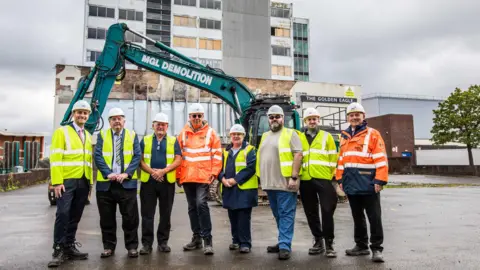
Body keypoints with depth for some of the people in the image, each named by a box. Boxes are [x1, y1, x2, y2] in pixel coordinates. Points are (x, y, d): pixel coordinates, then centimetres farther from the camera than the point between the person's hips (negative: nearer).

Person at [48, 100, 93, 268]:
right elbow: (56, 158, -9)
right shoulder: (62, 132, -1)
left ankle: (69, 247, 18)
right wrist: (57, 182, -16)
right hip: (67, 181, -5)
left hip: (83, 182, 6)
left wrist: (90, 181, 11)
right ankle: (58, 250, -1)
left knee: (75, 216, 9)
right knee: (63, 214, -9)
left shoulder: (88, 136, 17)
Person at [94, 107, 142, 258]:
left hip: (127, 182, -1)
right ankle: (108, 247, 21)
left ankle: (132, 247, 12)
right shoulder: (102, 135, 8)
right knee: (107, 218, 8)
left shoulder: (132, 135, 7)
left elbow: (137, 156, -1)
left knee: (130, 216, 1)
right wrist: (108, 173, -15)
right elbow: (98, 156, -2)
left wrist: (126, 174, -13)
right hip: (105, 182, 1)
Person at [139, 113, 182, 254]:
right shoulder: (145, 140, 10)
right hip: (148, 181, 0)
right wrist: (152, 171, -15)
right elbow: (139, 159, 2)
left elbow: (178, 160, -2)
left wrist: (163, 171, -15)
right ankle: (147, 243, 10)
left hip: (167, 181, 0)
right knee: (147, 214, 2)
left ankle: (163, 242, 18)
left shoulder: (173, 141, 7)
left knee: (165, 214, 7)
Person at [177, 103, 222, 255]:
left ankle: (207, 239, -6)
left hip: (203, 176, -4)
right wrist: (178, 174, 7)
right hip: (187, 177, 4)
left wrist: (214, 173, -6)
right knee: (192, 207, 11)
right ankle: (197, 238, 23)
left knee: (201, 204, -15)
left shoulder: (210, 133, 1)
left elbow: (217, 154, 0)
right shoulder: (183, 133, 8)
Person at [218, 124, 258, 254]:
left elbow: (251, 168, -12)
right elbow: (220, 167, 13)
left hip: (244, 189, -5)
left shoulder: (249, 150, -1)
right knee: (233, 217, 12)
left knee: (244, 217, -3)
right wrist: (223, 178, -7)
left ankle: (245, 243, 6)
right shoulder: (226, 151, 16)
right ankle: (236, 240, 25)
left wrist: (236, 179, -17)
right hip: (228, 189, 5)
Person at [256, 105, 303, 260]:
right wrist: (262, 178, 16)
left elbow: (298, 155, -11)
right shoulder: (265, 136, 17)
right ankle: (284, 242, 24)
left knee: (286, 214, -3)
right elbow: (261, 157, 21)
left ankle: (285, 246, -1)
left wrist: (294, 177, -18)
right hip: (270, 183, 7)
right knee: (278, 215, 14)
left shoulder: (290, 133, -3)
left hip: (285, 182, -7)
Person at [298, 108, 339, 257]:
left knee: (327, 211, -2)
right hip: (305, 180, 3)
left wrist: (332, 176, -1)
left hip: (323, 179, -2)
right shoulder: (299, 138, 11)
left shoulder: (327, 136, 8)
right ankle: (318, 241, 23)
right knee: (311, 213, 10)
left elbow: (333, 158, 5)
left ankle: (329, 244, 8)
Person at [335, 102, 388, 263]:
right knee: (357, 217, 15)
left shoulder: (373, 134, -3)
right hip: (351, 184, 6)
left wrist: (380, 180, -16)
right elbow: (341, 159, 17)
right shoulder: (344, 136, 14)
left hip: (368, 184, -6)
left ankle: (376, 248, 11)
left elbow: (381, 159, -9)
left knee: (374, 217, 1)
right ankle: (361, 246, 27)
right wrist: (340, 179, 12)